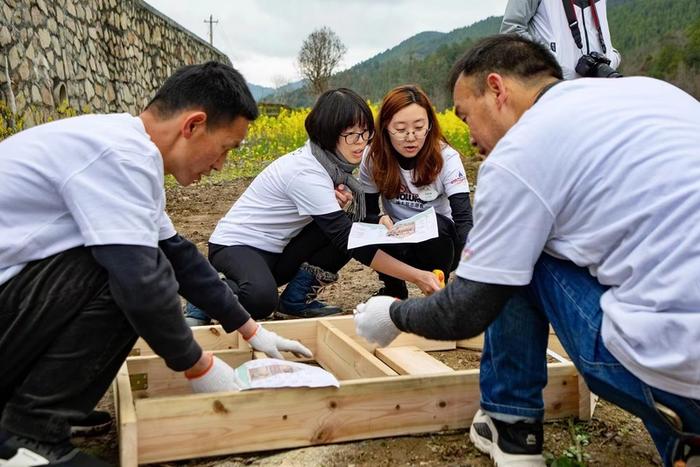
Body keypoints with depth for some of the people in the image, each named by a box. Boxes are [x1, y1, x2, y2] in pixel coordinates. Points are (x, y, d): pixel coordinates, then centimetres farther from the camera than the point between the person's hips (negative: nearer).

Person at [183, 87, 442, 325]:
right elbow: (346, 239, -30)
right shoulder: (307, 173, -27)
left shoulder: (331, 163, -1)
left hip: (274, 252, 8)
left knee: (353, 228, -11)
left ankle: (298, 298, 1)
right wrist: (415, 276, -33)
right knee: (261, 300, -39)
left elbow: (346, 232, 7)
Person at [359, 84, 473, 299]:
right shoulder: (373, 160, -15)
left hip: (439, 242, -1)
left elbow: (464, 217, -30)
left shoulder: (446, 158, -21)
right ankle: (393, 289, 0)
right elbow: (366, 212, -6)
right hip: (397, 244, 2)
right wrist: (380, 219, -32)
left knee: (436, 224, -34)